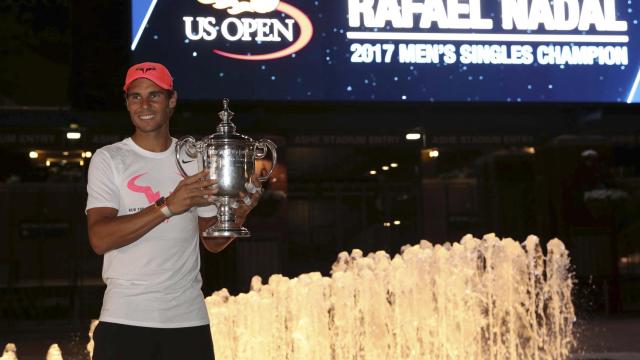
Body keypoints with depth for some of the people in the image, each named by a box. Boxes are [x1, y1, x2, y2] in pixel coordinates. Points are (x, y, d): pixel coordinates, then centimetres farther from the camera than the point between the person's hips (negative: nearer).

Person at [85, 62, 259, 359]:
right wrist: (168, 206, -23)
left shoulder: (196, 160, 9)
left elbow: (213, 241, 12)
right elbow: (99, 239, -13)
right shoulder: (108, 159, -1)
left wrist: (238, 215, -9)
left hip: (188, 318, 3)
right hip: (124, 318, -2)